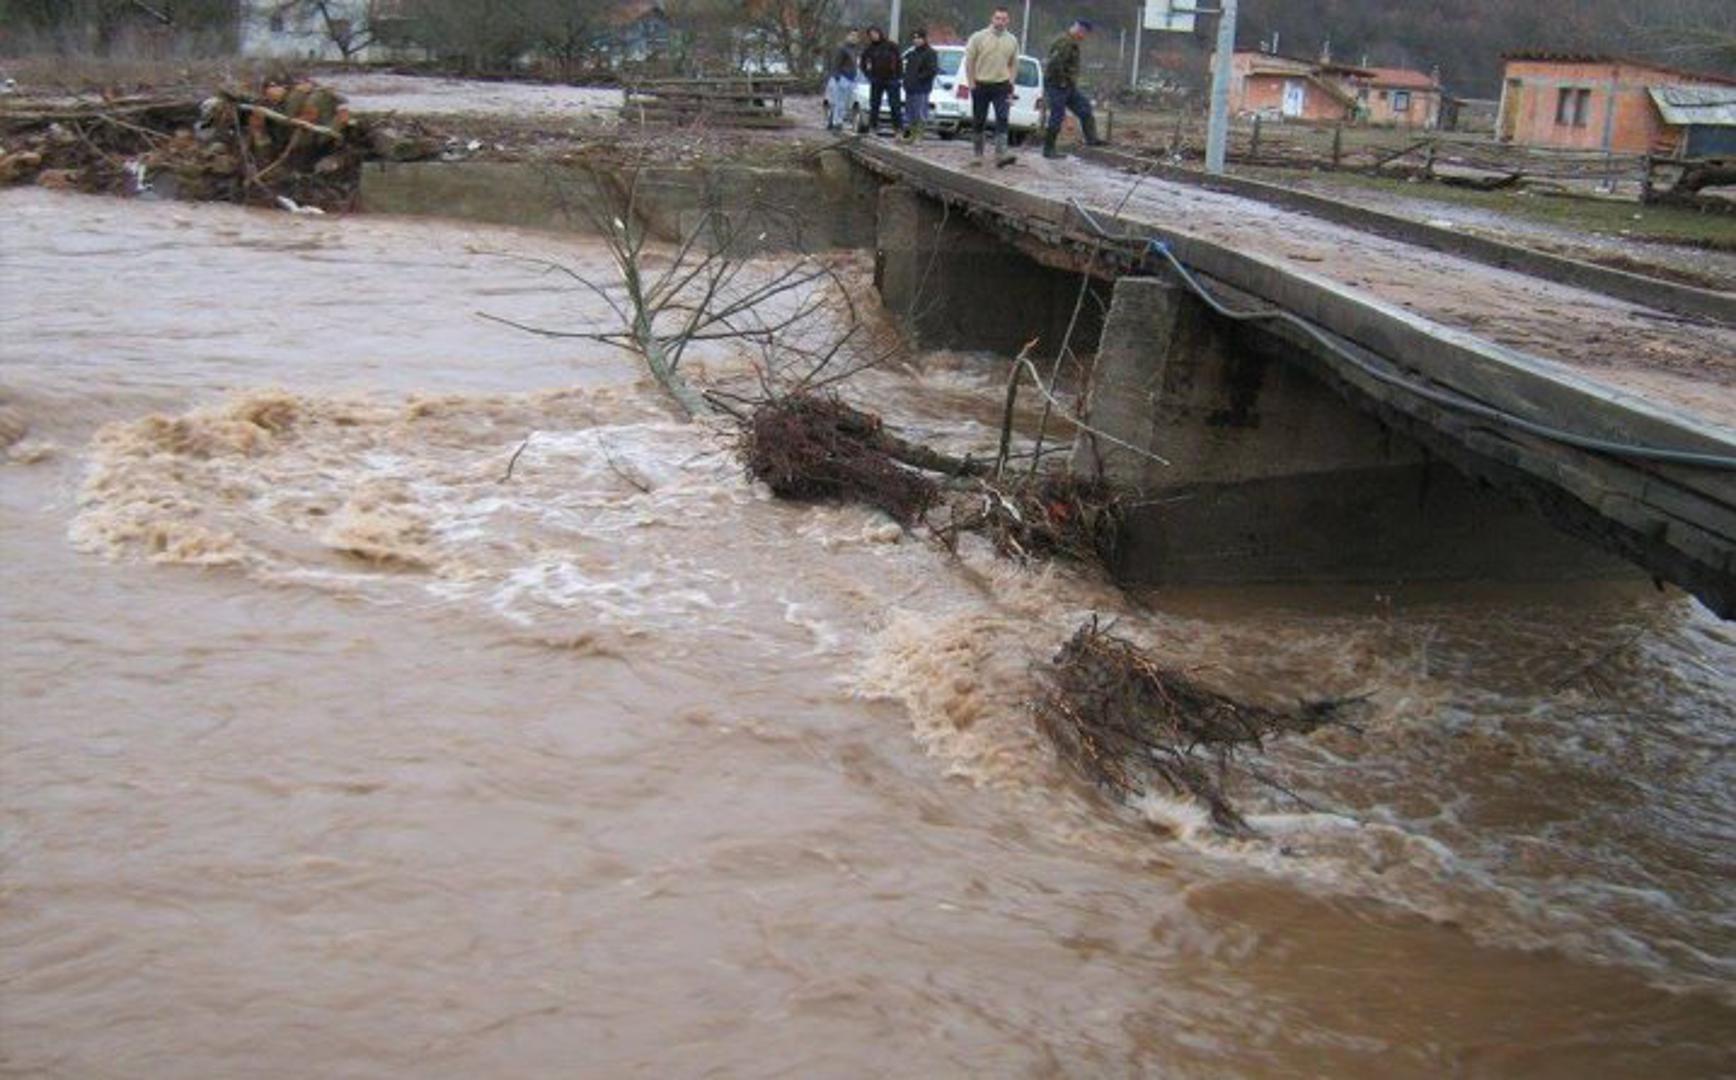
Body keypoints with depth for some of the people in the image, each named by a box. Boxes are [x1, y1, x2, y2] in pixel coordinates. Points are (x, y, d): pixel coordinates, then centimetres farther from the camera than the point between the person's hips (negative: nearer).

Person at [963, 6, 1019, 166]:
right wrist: (971, 83, -4)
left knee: (1002, 119, -13)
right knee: (978, 121, 6)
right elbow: (969, 61, 0)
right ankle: (977, 154, 16)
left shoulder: (1012, 41, 6)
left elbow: (1013, 64, 14)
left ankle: (1001, 154, -21)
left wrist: (1010, 84, 7)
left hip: (1002, 86, 1)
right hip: (981, 85, -1)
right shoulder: (978, 37, -3)